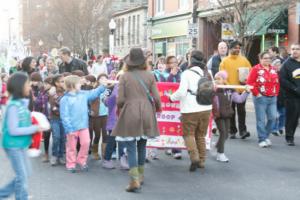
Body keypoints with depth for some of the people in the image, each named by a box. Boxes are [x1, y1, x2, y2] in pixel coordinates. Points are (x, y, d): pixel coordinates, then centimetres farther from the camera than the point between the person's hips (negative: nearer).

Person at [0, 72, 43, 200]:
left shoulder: (22, 103, 5)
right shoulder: (14, 106, -21)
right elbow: (13, 130, -24)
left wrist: (34, 126, -1)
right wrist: (34, 128, -20)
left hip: (21, 145, 9)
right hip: (13, 146, -9)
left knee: (24, 174, 17)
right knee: (22, 176, 0)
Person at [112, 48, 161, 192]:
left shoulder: (125, 76, -6)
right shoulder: (149, 75, 0)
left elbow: (120, 99, -8)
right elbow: (156, 98, -1)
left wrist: (119, 108, 14)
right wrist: (157, 108, 21)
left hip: (129, 114, -3)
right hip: (146, 114, 3)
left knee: (131, 147, 0)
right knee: (142, 145, 18)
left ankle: (135, 180, -9)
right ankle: (140, 175, 30)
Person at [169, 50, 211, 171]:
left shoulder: (187, 73, -11)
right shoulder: (207, 73, 7)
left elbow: (181, 92, -15)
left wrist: (172, 97, 3)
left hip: (191, 109, -5)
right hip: (206, 109, 5)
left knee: (188, 134, 6)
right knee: (201, 135, 15)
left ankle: (194, 157, -11)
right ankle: (201, 160, 17)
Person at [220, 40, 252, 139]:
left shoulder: (244, 60, 7)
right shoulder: (225, 61, 1)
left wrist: (246, 80, -11)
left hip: (241, 90, 1)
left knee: (241, 111, -2)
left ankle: (242, 131, 0)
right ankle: (232, 131, 16)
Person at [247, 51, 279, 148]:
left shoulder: (273, 69, 12)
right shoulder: (256, 69, -6)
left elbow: (277, 82, 18)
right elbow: (250, 82, -11)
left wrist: (276, 93, 9)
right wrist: (257, 94, -12)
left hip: (272, 98, 5)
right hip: (261, 98, -5)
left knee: (272, 118, 4)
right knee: (261, 119, -3)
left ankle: (266, 136, 22)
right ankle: (262, 139, 4)